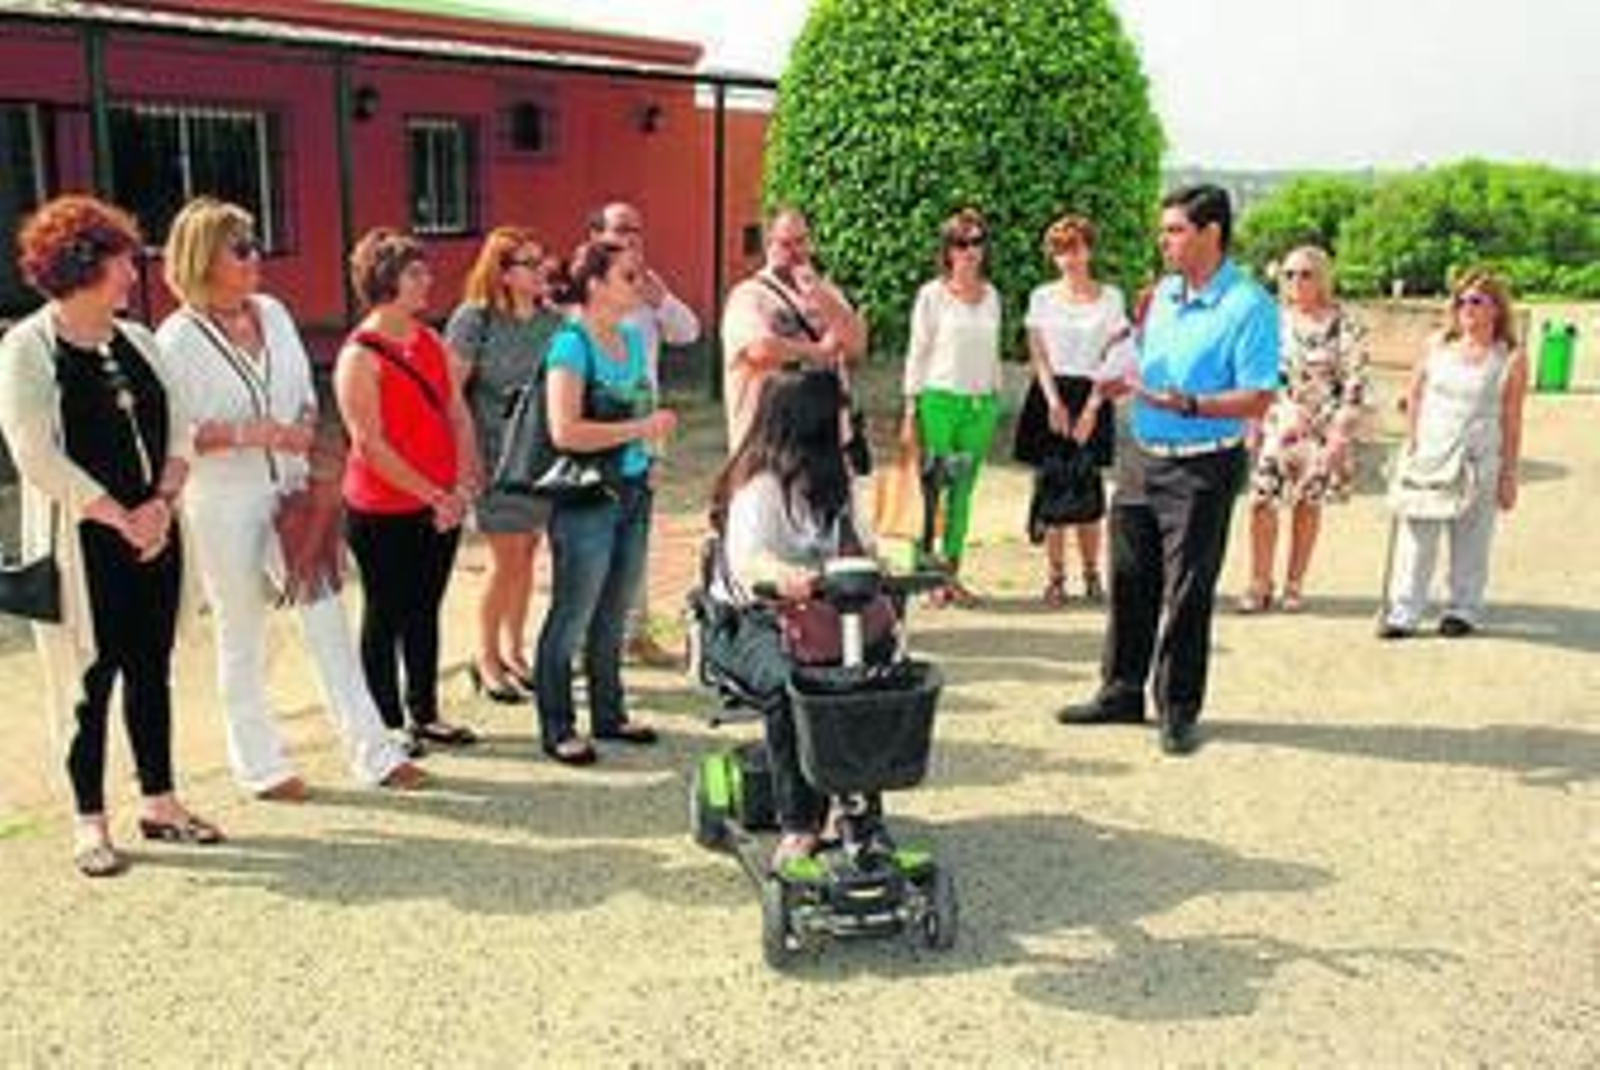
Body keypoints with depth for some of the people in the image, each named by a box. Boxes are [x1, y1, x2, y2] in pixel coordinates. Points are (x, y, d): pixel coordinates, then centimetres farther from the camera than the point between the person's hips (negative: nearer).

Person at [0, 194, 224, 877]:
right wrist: (123, 520, -15)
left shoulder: (136, 340, 11)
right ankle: (90, 822, 14)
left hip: (154, 535, 6)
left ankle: (158, 802, 24)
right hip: (82, 544, -5)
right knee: (91, 679, 2)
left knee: (152, 669, 12)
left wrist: (162, 502, -9)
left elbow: (177, 431, 8)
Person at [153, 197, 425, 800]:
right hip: (224, 504, -4)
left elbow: (306, 389, 15)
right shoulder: (178, 338, -9)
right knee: (242, 636, 8)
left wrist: (307, 428, -4)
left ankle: (372, 753, 10)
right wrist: (241, 433, -21)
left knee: (328, 619, 4)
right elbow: (168, 434, -11)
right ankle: (260, 766, 22)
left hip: (290, 490, 5)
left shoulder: (273, 313, 6)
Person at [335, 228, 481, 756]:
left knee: (425, 611, 16)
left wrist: (463, 486, -6)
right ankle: (386, 724, 19)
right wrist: (434, 494, -17)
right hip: (384, 513, -7)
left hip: (442, 508, 7)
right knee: (386, 617, 7)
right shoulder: (359, 357, -14)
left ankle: (425, 713, 29)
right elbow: (371, 445, -18)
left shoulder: (432, 342, 8)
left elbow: (459, 416, 6)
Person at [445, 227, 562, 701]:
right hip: (497, 453, -5)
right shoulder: (475, 319, -9)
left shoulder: (552, 319, 6)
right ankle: (487, 661, 14)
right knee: (505, 559, -2)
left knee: (527, 553, 11)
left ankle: (514, 651, 26)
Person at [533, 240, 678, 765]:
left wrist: (654, 425, 5)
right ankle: (557, 729, 16)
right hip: (585, 500, -7)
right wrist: (640, 428, -19)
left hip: (632, 492, 7)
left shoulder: (632, 338, 9)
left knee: (613, 616, 17)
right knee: (571, 618, 4)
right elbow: (565, 431, -24)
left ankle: (609, 714, 31)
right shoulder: (571, 344, -15)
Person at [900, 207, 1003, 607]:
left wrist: (995, 403, 15)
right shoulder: (932, 294, 0)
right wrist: (910, 410, -5)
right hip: (940, 399, -4)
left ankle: (951, 573, 11)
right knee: (930, 488, -5)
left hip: (981, 403, 4)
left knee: (963, 490, 5)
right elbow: (917, 353, -1)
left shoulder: (991, 296, 12)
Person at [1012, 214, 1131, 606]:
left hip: (1091, 396, -1)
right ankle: (1055, 576, 5)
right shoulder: (1042, 297, 8)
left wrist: (1091, 408, -10)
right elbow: (1037, 355, 3)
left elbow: (1112, 359, 1)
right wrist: (1054, 402, -9)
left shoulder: (1110, 298, 6)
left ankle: (1092, 573, 10)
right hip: (1049, 395, 1)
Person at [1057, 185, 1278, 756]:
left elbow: (1258, 399, -18)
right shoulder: (1162, 293, 10)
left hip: (1202, 467, -7)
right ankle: (1121, 692, 27)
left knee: (1187, 594, 1)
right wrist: (1122, 380, 2)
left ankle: (1179, 710, 15)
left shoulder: (1248, 306, -13)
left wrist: (1189, 405, -29)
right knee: (1129, 580, 13)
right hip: (1142, 456, 7)